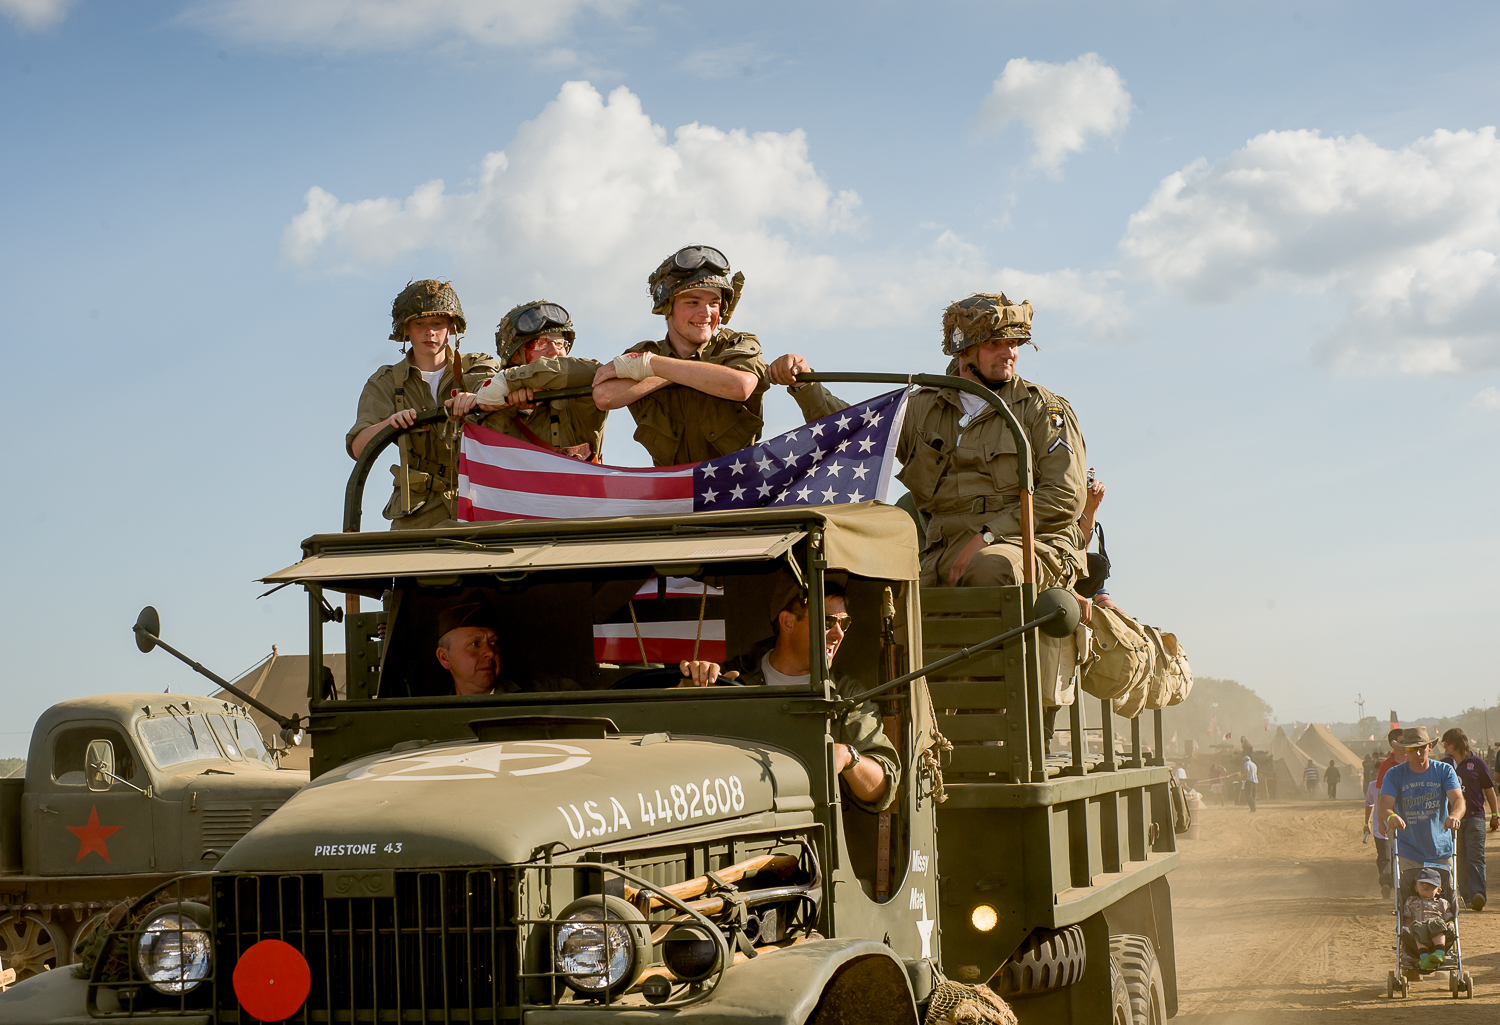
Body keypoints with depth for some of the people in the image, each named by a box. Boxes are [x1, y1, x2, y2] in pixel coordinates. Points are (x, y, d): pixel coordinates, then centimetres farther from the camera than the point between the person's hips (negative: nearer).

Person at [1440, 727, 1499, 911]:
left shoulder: (1476, 763, 1)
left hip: (1474, 816, -3)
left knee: (1475, 856, -13)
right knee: (1460, 859, 3)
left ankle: (1478, 894, -21)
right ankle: (1466, 895, 9)